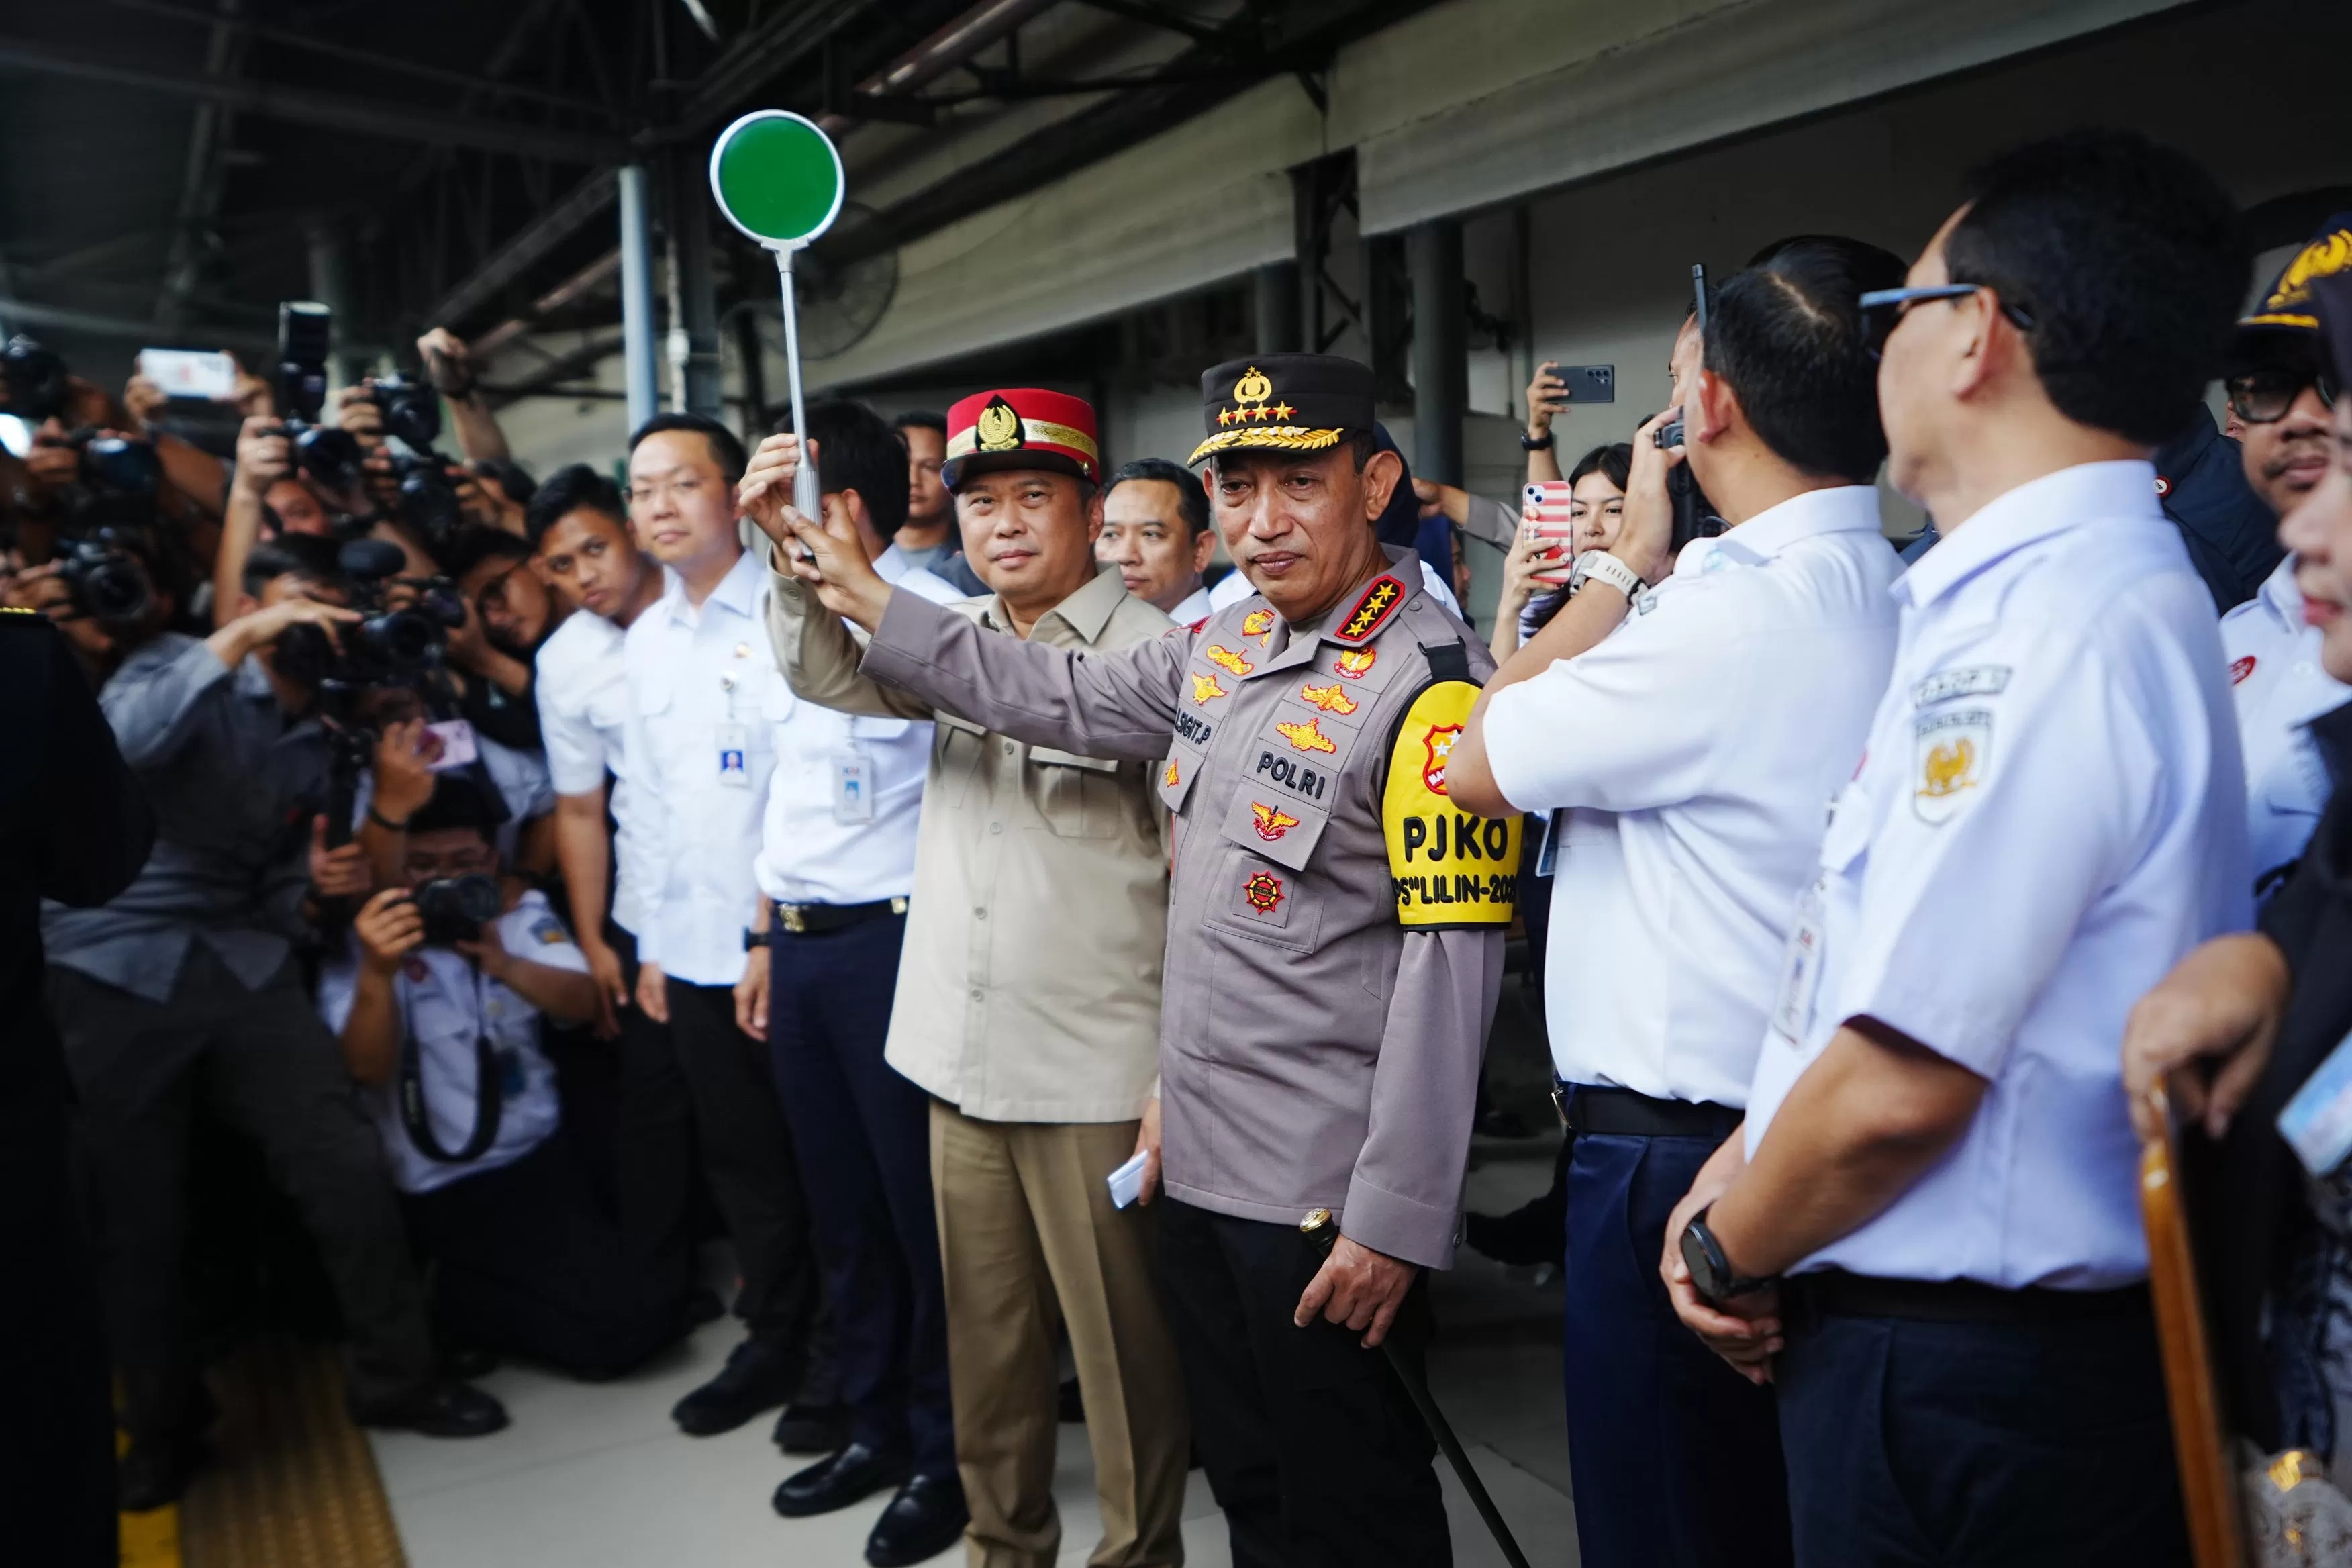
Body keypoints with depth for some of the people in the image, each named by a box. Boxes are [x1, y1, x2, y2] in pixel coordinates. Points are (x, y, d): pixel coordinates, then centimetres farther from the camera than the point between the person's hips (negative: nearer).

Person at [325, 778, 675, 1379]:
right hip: (442, 1187, -6)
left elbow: (583, 1003, -8)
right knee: (619, 1325, -16)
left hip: (539, 1154, 6)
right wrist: (377, 973, -37)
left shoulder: (521, 911, 8)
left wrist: (504, 965, -29)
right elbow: (366, 1070, -18)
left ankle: (460, 1300, 16)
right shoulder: (363, 936, -5)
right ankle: (450, 1305, 7)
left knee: (644, 1313, -3)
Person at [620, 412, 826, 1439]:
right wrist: (652, 943, 14)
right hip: (694, 951, 6)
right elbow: (648, 802, 16)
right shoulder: (644, 640, 12)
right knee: (740, 1160, 15)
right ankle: (775, 1343, 31)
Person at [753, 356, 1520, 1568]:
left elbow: (1447, 973, -21)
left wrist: (1395, 1224, -20)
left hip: (1326, 1199, -7)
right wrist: (861, 595, 13)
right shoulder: (1227, 641, 6)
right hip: (1199, 1163, 7)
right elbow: (1062, 696, 13)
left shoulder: (1426, 687, -18)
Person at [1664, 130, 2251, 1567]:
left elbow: (1898, 1085, -25)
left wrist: (1737, 1253, -8)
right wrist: (1744, 1175, 8)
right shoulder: (2048, 589, 8)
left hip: (1964, 1381, -8)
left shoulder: (2047, 624, -23)